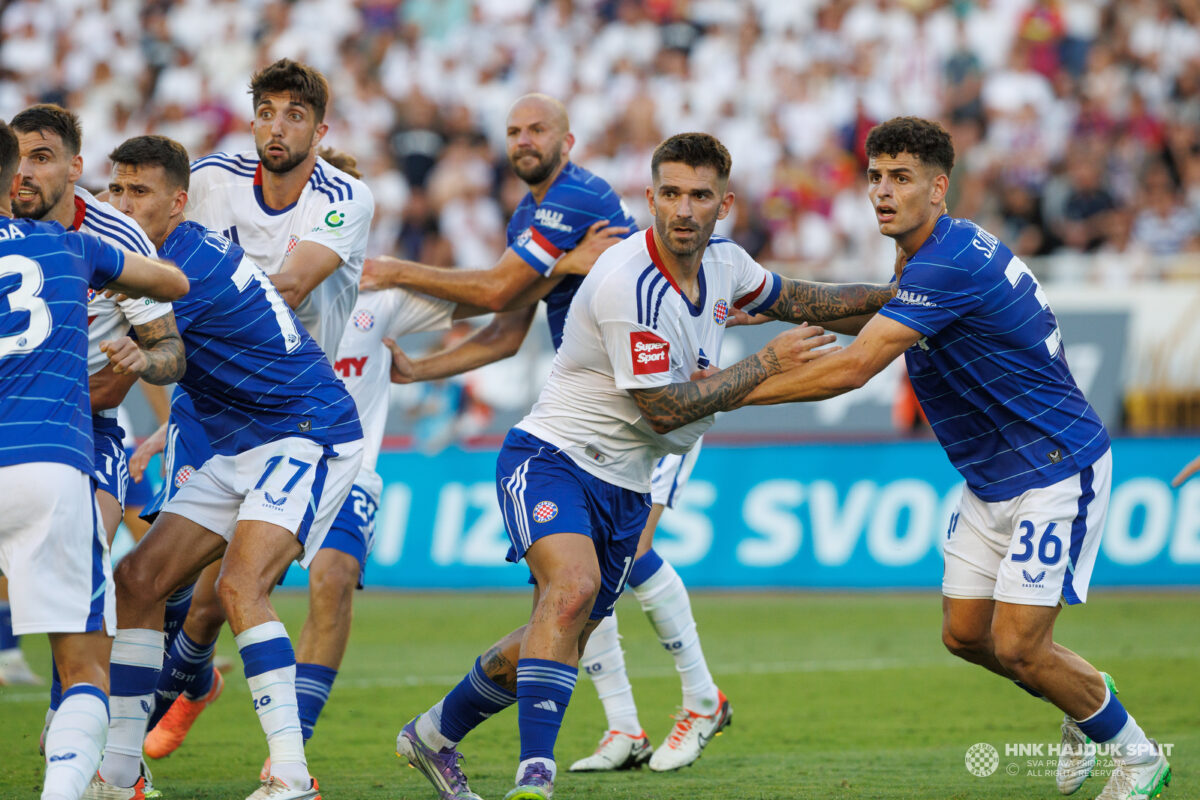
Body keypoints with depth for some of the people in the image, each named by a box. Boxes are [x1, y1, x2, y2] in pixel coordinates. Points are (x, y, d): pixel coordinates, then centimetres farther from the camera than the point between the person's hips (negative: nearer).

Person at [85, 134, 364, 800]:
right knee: (139, 581, 2)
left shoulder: (188, 264, -20)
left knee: (240, 585, -28)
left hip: (309, 437, -10)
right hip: (241, 449, 10)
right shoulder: (189, 252, 9)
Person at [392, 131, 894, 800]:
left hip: (625, 487, 8)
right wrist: (766, 364, -16)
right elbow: (663, 410, -22)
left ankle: (437, 735, 34)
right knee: (573, 588, -32)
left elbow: (795, 301, 21)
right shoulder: (628, 283, -26)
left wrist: (894, 293, 16)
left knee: (564, 637, 12)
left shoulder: (725, 262, 0)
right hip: (553, 459, -8)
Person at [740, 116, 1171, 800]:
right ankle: (1087, 696, 35)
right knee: (965, 634, 10)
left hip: (1056, 468, -10)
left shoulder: (949, 264, -25)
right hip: (993, 479, 10)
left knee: (1016, 646, -11)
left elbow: (854, 368, -30)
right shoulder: (958, 246, 5)